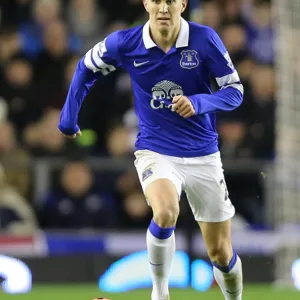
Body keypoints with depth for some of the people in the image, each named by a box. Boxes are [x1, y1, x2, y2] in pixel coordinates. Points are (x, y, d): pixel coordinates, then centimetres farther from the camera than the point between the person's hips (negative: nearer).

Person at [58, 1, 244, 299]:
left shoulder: (205, 39, -13)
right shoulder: (125, 43, -10)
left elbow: (234, 91, -8)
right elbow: (86, 69, 9)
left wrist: (198, 103, -26)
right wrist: (68, 119, 12)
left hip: (203, 154, 1)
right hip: (155, 151, -1)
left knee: (221, 253, 6)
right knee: (166, 213, -33)